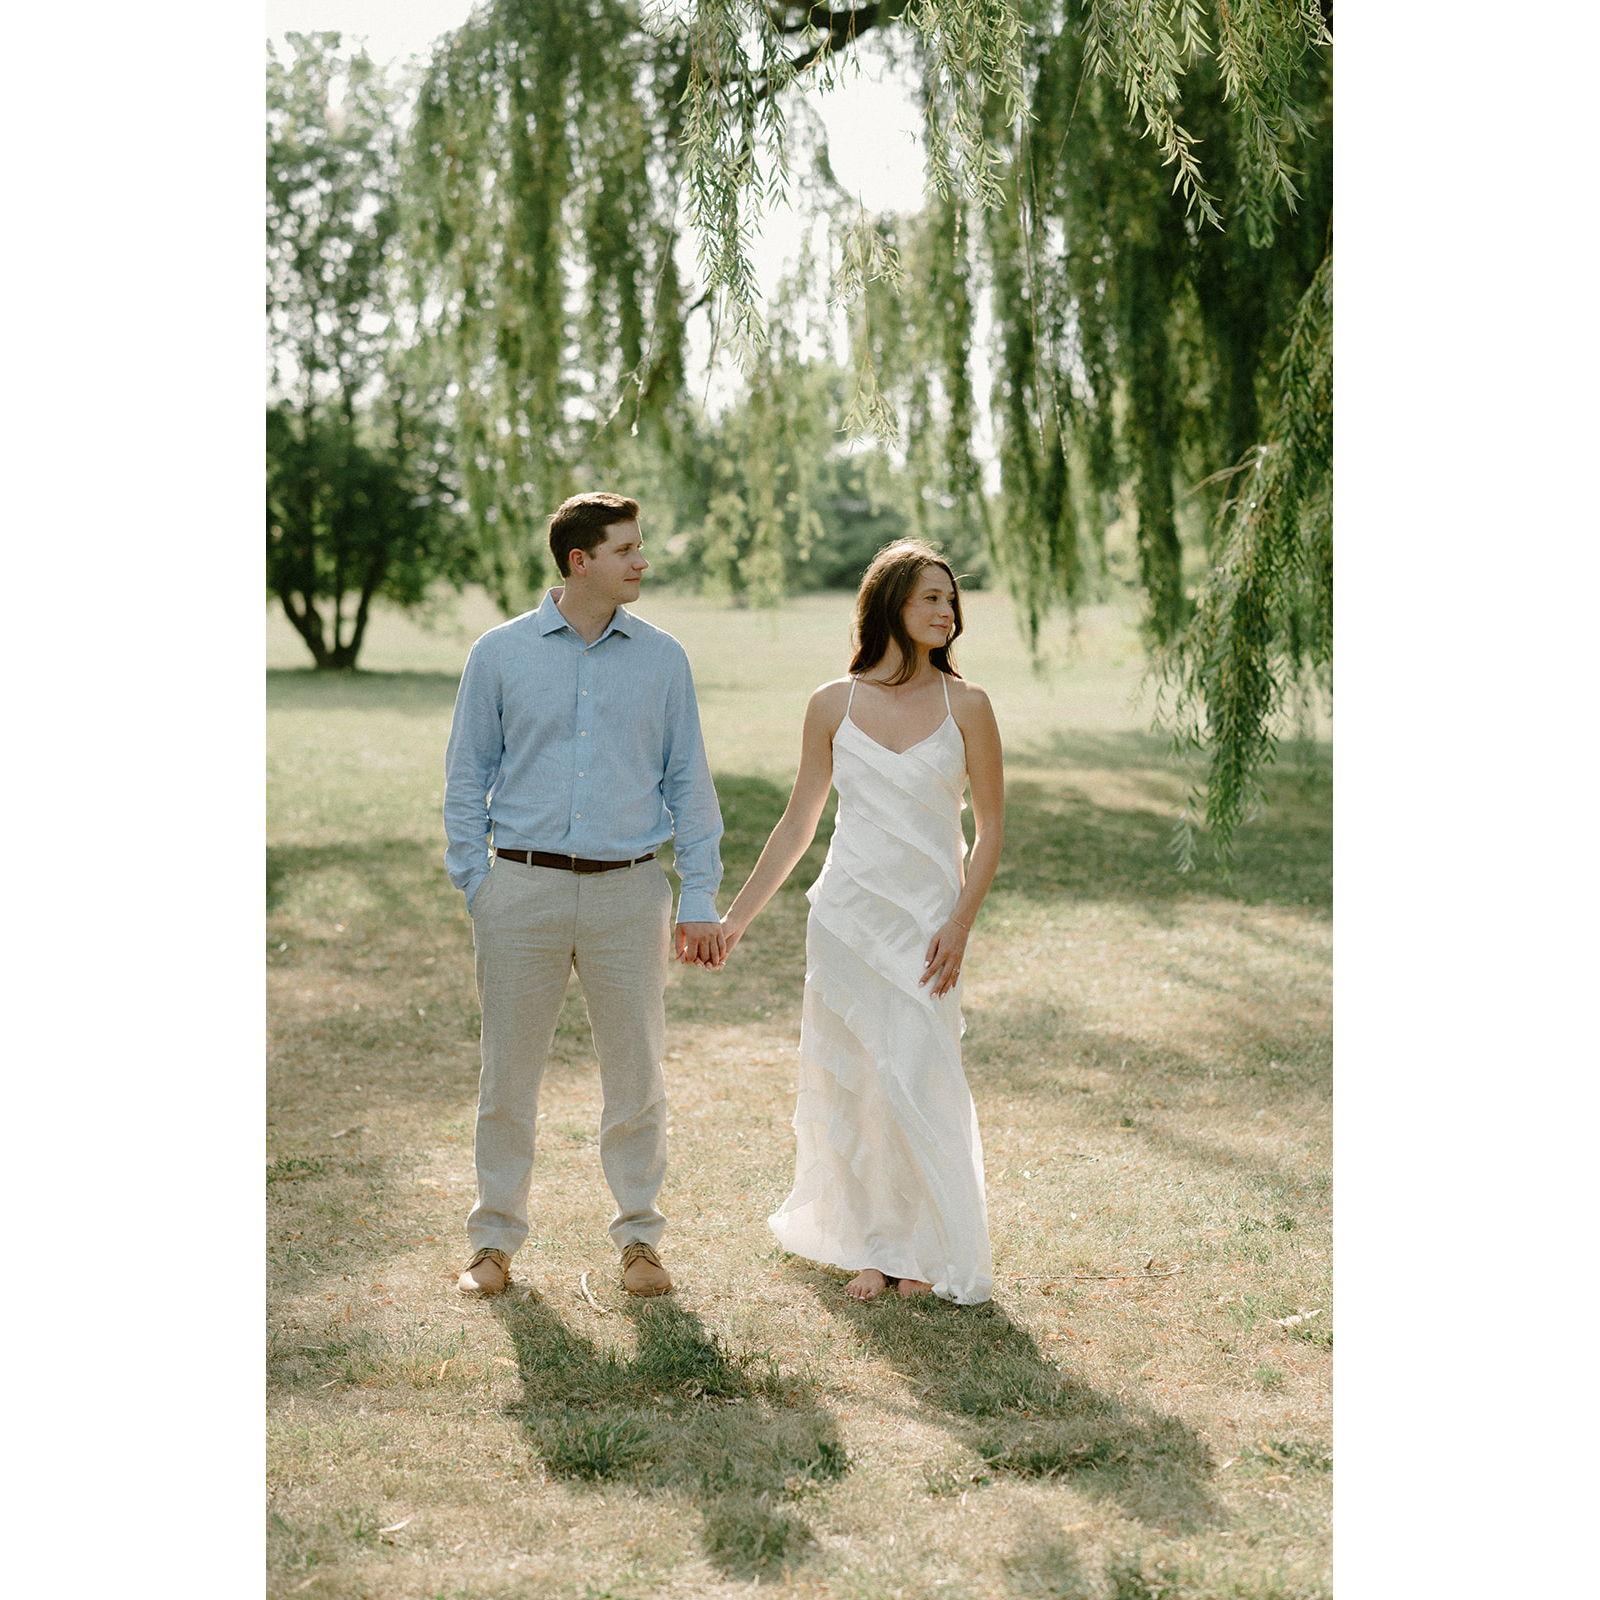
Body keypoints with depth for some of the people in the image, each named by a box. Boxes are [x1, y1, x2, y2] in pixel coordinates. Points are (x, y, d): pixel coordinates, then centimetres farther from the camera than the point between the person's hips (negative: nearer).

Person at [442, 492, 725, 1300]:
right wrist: (474, 887, -1)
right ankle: (495, 1238, 18)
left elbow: (688, 782, 8)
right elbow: (466, 778, 7)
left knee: (636, 1075, 5)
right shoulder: (500, 654, 3)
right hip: (523, 887, -1)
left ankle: (638, 1236, 20)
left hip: (628, 891, 1)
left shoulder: (662, 659, 6)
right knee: (507, 1075, 5)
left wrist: (700, 899, 3)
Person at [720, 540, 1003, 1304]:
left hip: (928, 918, -1)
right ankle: (871, 1244, 20)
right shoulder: (833, 704, 2)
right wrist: (737, 915, 7)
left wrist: (960, 924, -8)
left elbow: (989, 826, 2)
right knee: (851, 1082, 5)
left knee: (920, 1082, -4)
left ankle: (930, 1250, 13)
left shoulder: (964, 704, -1)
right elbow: (798, 823, 9)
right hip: (847, 915, 2)